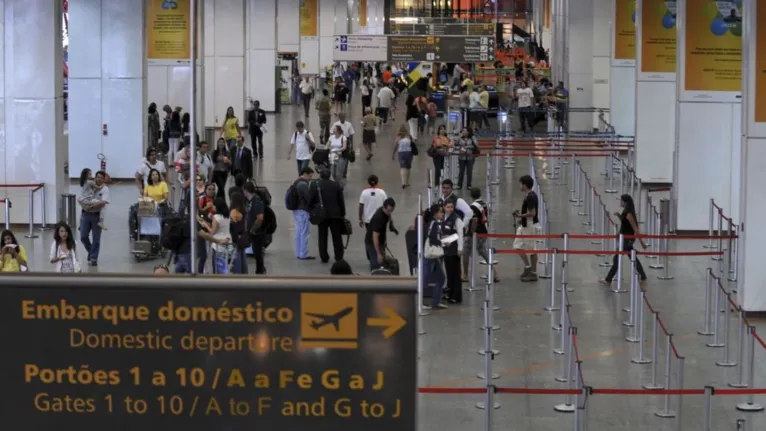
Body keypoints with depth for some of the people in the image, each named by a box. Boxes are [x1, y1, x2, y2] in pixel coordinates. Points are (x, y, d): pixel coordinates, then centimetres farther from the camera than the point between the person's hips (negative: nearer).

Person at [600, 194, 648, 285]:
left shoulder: (629, 214, -21)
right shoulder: (625, 212, 6)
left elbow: (635, 229, -21)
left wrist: (641, 242, -19)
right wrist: (619, 216, 5)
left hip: (627, 239, -10)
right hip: (626, 238, 10)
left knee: (617, 259, -4)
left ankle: (608, 280, 1)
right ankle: (643, 277, 25)